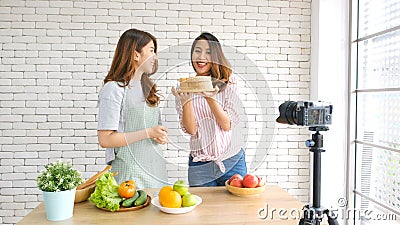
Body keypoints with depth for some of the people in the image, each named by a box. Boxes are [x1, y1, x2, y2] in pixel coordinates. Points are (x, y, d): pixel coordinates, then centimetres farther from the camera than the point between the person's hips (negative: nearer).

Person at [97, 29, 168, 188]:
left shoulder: (146, 87, 13)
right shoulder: (114, 88, -12)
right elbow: (105, 140, -17)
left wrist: (160, 136, 0)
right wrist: (148, 133, -18)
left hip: (154, 167, 7)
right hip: (130, 172, -7)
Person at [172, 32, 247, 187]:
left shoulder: (229, 82, -2)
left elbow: (227, 125, -9)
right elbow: (191, 129, -6)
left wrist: (210, 98, -23)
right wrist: (185, 101, -22)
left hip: (232, 162, -1)